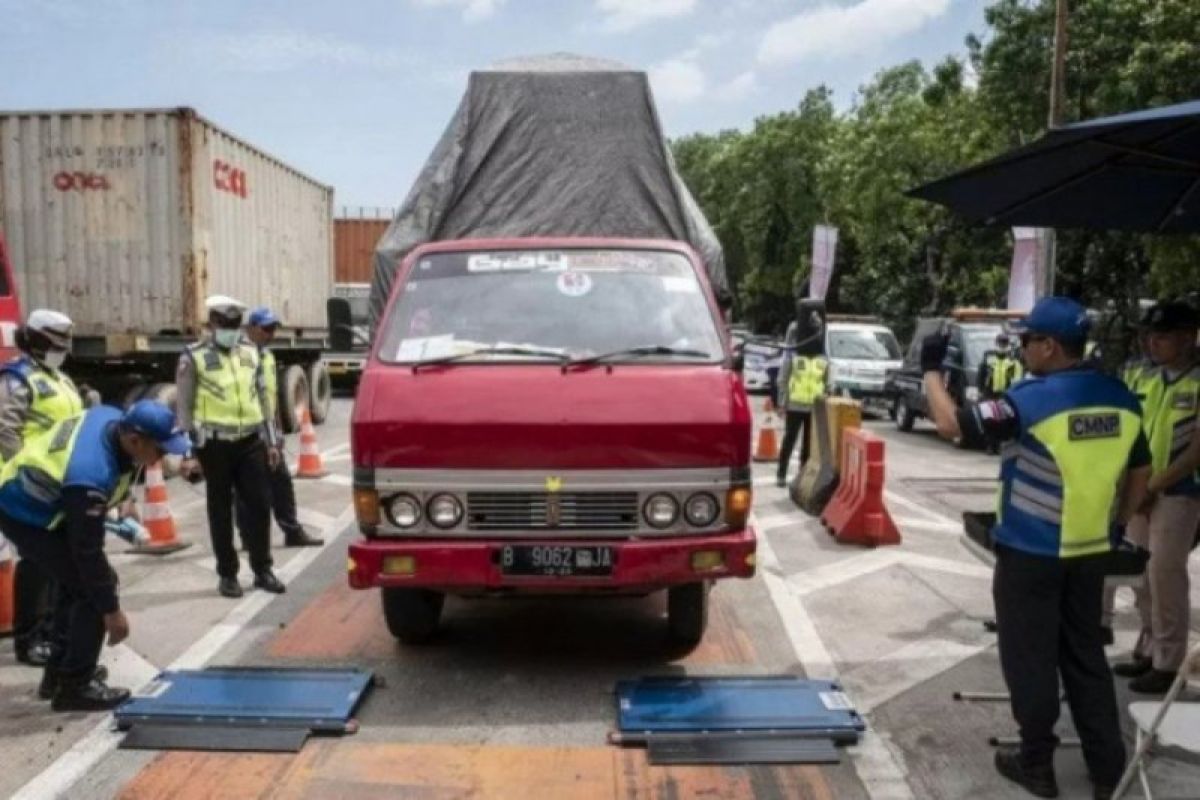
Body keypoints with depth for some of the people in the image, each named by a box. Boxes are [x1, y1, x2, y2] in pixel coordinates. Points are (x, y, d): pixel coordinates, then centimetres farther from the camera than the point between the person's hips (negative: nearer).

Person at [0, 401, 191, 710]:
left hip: (27, 495, 10)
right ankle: (74, 685, 2)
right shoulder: (91, 476, -38)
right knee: (92, 585, -10)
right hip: (25, 516, -10)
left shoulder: (112, 418, -15)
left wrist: (119, 497, 10)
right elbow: (87, 550, -29)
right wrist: (111, 610, -20)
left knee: (76, 580, 20)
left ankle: (58, 673, 31)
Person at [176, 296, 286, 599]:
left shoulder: (250, 353, 11)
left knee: (259, 505, 5)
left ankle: (263, 570, 18)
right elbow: (184, 409, -4)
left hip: (251, 442, 4)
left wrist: (271, 441, 12)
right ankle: (227, 575, 17)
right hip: (215, 445, -4)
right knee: (221, 512, 6)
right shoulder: (194, 358, -3)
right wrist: (188, 454, -8)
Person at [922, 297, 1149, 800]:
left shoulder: (1031, 400, -19)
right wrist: (1116, 526, 22)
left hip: (1030, 553, -6)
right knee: (1086, 656, 18)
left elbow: (951, 424, -15)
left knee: (1030, 659, 8)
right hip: (1090, 551, 6)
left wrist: (931, 370, -2)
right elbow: (1140, 474, 11)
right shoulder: (1122, 399, 2)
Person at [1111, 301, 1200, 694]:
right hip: (1141, 490, 6)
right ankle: (1148, 650, 25)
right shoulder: (1146, 376, 7)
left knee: (1165, 575, -3)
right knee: (1142, 574, 12)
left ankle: (1167, 664, 8)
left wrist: (1154, 485, -15)